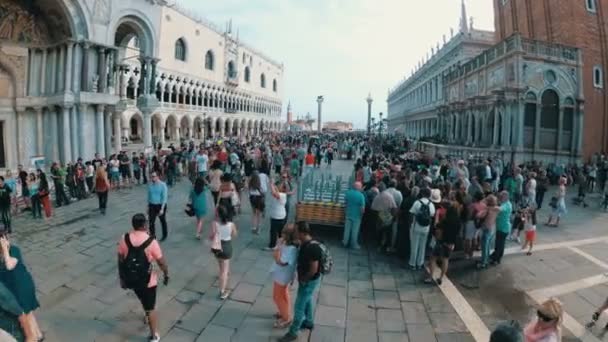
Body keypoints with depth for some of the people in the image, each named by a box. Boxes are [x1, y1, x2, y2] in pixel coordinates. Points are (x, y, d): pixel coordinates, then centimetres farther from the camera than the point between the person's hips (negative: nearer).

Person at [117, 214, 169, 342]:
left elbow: (120, 261, -2)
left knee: (144, 300, 33)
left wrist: (122, 278, 12)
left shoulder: (125, 239, -12)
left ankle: (148, 315, 58)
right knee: (150, 308, 13)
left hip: (130, 279, 4)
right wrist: (166, 275, 3)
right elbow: (161, 262, -14)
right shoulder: (151, 242, -23)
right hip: (147, 281, -4)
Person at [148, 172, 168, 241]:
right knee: (151, 222, -2)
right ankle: (152, 236, 11)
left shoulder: (163, 185, -14)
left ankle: (164, 235, 33)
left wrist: (162, 209, -19)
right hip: (152, 206, 4)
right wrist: (148, 207, 12)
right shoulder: (150, 185, 0)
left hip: (160, 205, -3)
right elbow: (149, 196, 10)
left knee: (163, 221, 14)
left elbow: (164, 197, -15)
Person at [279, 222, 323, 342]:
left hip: (309, 281, -9)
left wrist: (303, 279, -16)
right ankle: (309, 322, 47)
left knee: (299, 306, 3)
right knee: (307, 301, 26)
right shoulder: (305, 243, -3)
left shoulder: (312, 247, -33)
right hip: (306, 279, 9)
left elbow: (314, 269, -29)